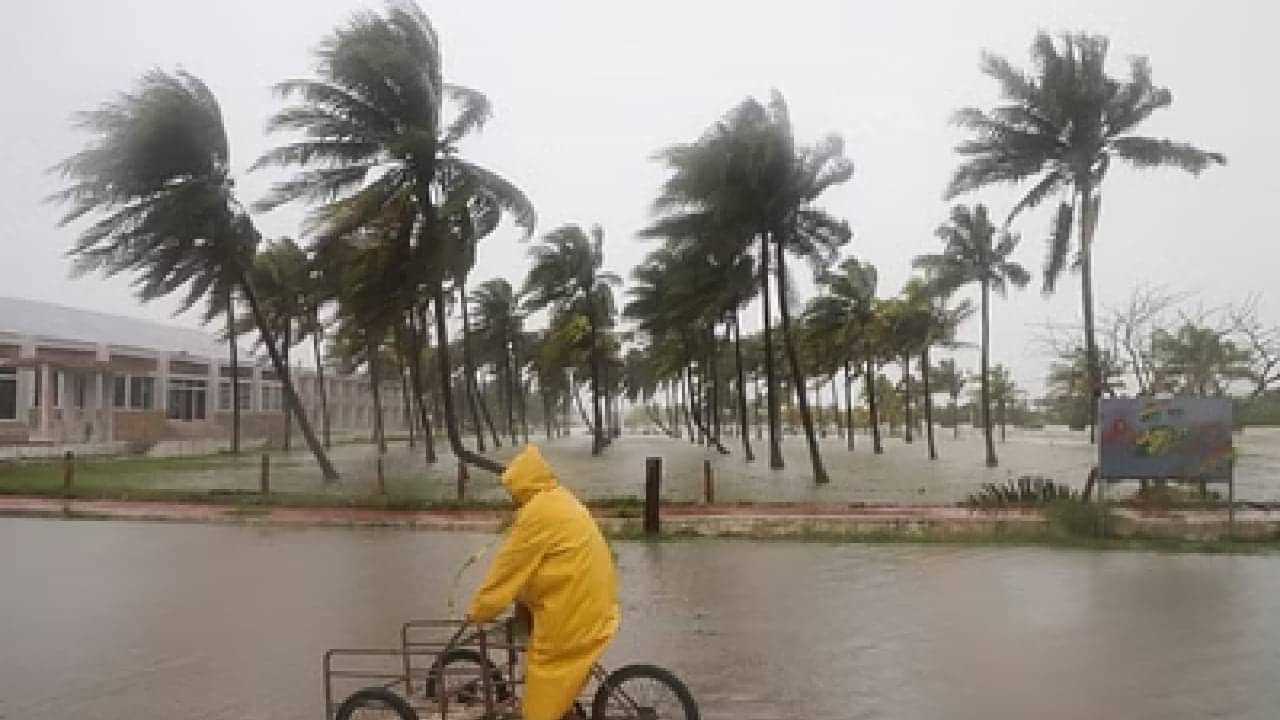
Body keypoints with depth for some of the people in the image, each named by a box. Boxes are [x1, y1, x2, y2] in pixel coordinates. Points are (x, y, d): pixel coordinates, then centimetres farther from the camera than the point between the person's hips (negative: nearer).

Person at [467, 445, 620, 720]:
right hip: (591, 607, 10)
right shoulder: (562, 502, 15)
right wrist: (521, 597, 25)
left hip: (571, 615, -10)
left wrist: (478, 612, -1)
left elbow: (509, 567, -12)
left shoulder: (539, 511, -16)